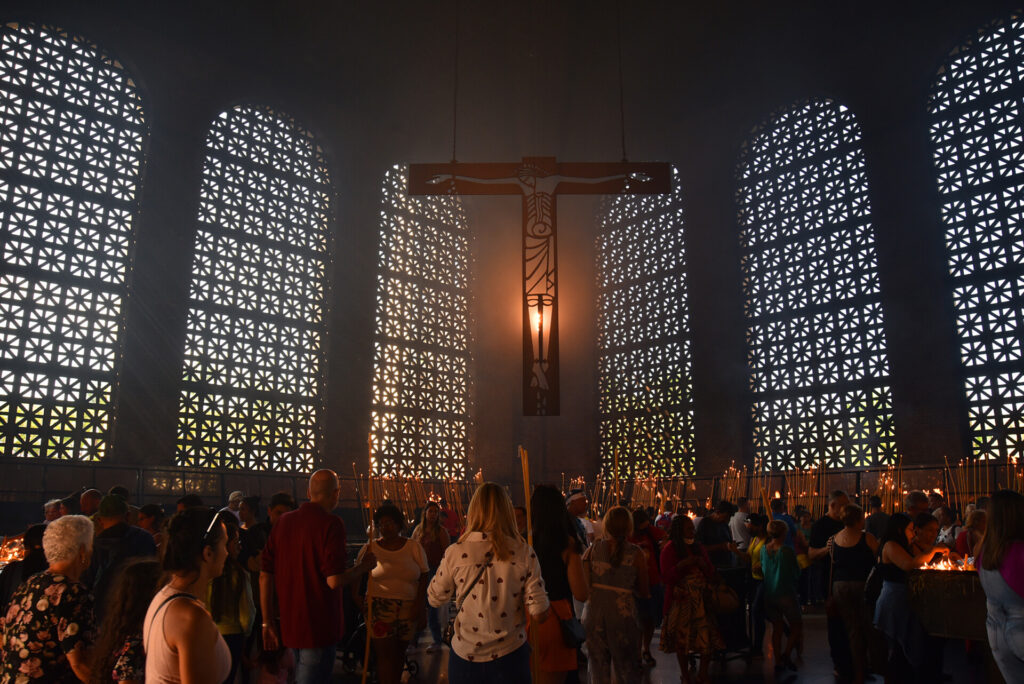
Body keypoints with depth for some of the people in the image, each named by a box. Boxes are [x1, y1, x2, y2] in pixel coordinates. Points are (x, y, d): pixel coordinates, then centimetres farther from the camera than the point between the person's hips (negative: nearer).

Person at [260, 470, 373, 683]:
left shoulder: (282, 522, 4)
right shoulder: (331, 524, -17)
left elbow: (265, 576, 4)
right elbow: (334, 580, -23)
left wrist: (268, 623, 10)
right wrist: (364, 566, -4)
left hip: (289, 625, 8)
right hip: (319, 628, -7)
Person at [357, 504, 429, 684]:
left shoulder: (414, 547, 4)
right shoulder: (370, 548, 3)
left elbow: (423, 577, 5)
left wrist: (420, 605, -5)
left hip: (408, 608, 1)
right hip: (379, 607, -1)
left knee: (399, 652, 11)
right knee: (385, 654, -5)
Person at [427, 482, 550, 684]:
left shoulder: (455, 553, -14)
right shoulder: (524, 553, -13)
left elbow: (435, 599, 2)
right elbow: (539, 614, -11)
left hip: (465, 656, 1)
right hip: (510, 654, 0)